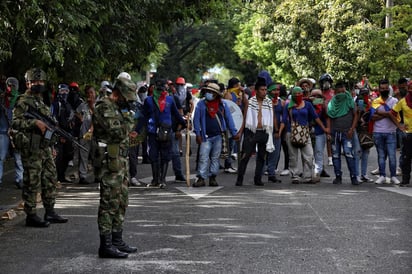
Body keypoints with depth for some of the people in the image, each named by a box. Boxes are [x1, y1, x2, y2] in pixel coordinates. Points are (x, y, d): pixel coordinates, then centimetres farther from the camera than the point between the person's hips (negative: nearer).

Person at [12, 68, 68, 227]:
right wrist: (35, 123, -25)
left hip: (45, 147, 9)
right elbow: (16, 122, -18)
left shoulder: (41, 101, 19)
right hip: (31, 148, -9)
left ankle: (50, 212, 20)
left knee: (50, 179, 12)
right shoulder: (23, 101, -8)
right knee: (32, 182, -5)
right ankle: (31, 216, 0)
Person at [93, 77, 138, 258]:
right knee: (110, 203, -9)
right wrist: (128, 118, -9)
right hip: (111, 161, -10)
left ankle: (117, 241, 22)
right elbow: (117, 132, -23)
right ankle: (106, 245, -6)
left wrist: (126, 133, 6)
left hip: (122, 160, 10)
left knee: (121, 202, 14)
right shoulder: (104, 108, -14)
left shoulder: (117, 108, 17)